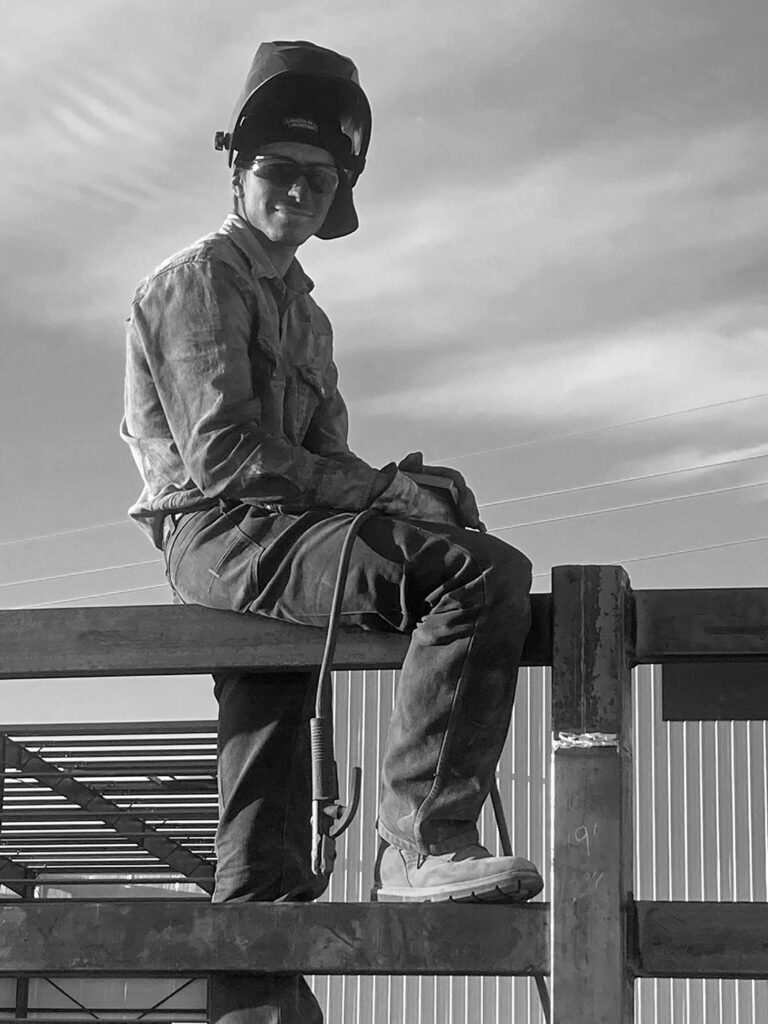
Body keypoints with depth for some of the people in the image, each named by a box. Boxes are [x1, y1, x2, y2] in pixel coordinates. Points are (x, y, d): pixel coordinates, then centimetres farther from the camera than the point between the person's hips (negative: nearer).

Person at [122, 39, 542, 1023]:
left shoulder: (303, 313, 26)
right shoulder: (199, 280, -2)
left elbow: (320, 456, 19)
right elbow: (220, 453, -14)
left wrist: (396, 487, -3)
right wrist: (376, 489, -17)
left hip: (280, 538, 10)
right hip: (220, 535, -10)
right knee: (485, 572, -27)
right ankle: (421, 846, -33)